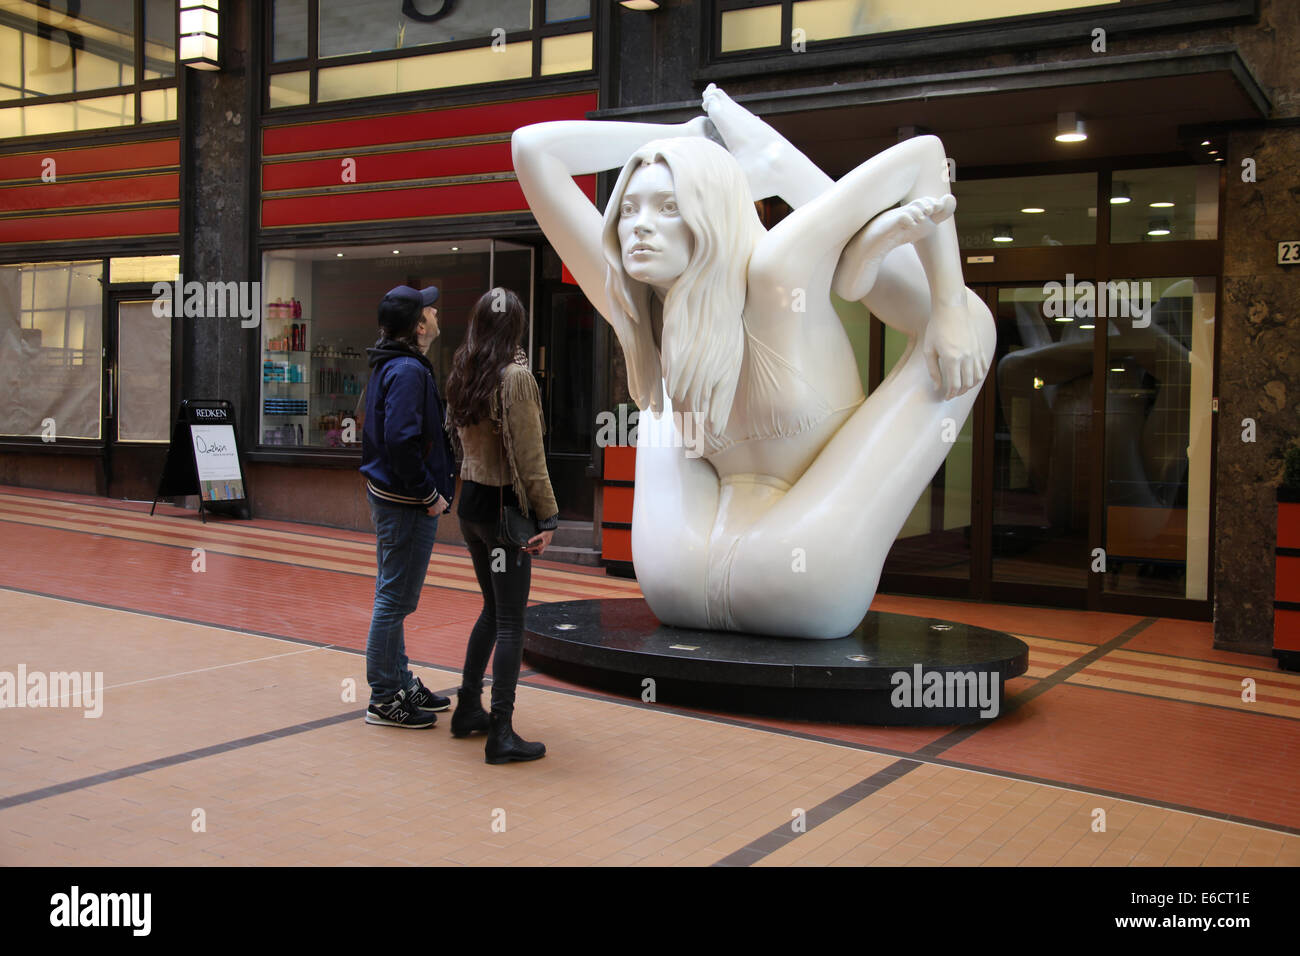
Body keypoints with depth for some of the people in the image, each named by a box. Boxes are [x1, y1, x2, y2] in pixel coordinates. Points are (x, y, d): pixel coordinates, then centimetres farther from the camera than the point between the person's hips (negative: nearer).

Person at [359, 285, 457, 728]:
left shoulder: (390, 366, 13)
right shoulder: (407, 370, -18)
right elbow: (401, 440, -27)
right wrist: (429, 493, -18)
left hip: (388, 496, 11)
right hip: (406, 504, -11)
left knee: (393, 597, 18)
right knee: (395, 600, -2)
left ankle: (400, 682, 31)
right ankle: (384, 700, 7)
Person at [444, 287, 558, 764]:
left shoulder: (462, 373, 6)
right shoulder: (516, 375, -16)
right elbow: (529, 456, -17)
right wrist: (548, 515, -14)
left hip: (470, 501, 8)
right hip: (503, 506, -8)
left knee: (492, 610, 22)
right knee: (511, 623, -1)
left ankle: (468, 709, 29)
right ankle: (501, 734, 1)